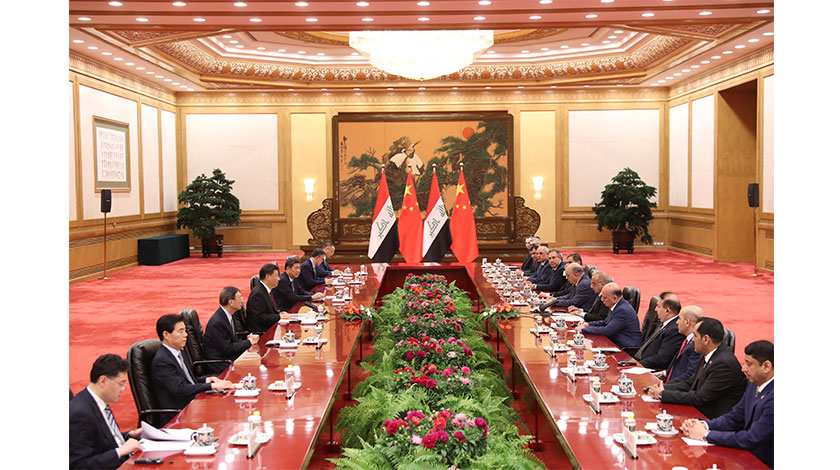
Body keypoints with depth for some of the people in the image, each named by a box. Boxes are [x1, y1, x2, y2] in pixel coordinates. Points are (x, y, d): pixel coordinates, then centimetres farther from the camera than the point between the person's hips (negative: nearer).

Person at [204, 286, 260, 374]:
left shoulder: (228, 315, 6)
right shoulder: (217, 322, -22)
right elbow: (226, 349, -19)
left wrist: (247, 342, -4)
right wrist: (248, 342, -11)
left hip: (230, 359, 9)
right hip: (220, 366, -9)